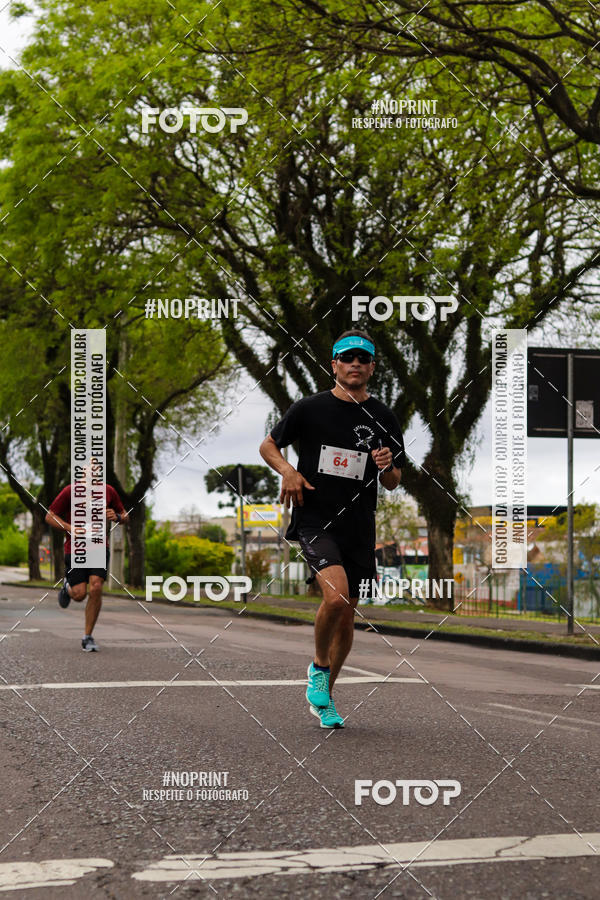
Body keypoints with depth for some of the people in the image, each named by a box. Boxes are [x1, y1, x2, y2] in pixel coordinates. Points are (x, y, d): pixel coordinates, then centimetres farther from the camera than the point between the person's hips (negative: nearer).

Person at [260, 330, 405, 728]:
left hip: (359, 527, 4)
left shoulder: (384, 419, 8)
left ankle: (325, 697, 27)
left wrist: (386, 467, -8)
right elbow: (268, 446, 11)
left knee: (347, 616, 8)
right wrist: (287, 470, -9)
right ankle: (318, 666, 2)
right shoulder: (309, 408, 0)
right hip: (315, 520, -4)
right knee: (335, 596, -25)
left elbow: (393, 483, 15)